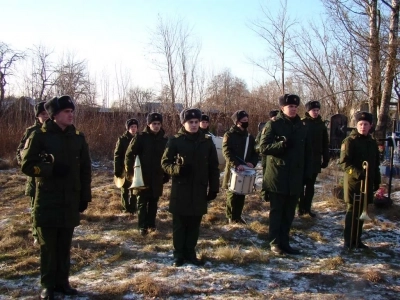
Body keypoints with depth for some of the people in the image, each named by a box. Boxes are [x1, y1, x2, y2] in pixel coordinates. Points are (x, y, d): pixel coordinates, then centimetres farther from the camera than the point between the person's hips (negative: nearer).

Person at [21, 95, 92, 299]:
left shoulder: (78, 138, 7)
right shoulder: (39, 136, -5)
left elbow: (85, 169, 11)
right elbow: (26, 165, -6)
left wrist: (85, 197, 7)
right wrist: (51, 168, -19)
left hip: (70, 201, 4)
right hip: (47, 201, -3)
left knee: (65, 245, 10)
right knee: (48, 245, 4)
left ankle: (62, 282, 23)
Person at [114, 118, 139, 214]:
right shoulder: (122, 139, -3)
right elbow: (117, 155, -4)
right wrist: (117, 170, -10)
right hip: (125, 168, -1)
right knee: (125, 189, 8)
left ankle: (133, 208, 15)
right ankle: (126, 208, 19)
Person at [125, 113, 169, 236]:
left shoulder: (164, 140, 5)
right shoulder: (140, 137, -7)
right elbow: (129, 155, -6)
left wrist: (166, 175, 8)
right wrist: (131, 172, -8)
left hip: (157, 177, 4)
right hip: (142, 176, -3)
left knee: (153, 202, 11)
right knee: (142, 202, 2)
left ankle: (151, 223, 23)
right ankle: (142, 226, 8)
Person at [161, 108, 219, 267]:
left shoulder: (207, 142, 5)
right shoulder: (175, 141, -3)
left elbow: (213, 167, 8)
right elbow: (165, 162, -1)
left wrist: (214, 188, 4)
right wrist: (177, 169, -21)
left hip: (199, 190, 3)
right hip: (180, 189, -2)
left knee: (194, 224, 10)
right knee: (179, 223, 6)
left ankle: (190, 253, 23)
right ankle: (179, 254, 18)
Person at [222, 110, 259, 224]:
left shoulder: (250, 137, 12)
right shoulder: (229, 135, -5)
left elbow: (255, 153, 13)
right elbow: (227, 152, -15)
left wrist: (252, 163, -9)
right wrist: (236, 164, -29)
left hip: (245, 170, 5)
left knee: (241, 194, 11)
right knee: (232, 194, 2)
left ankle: (238, 216, 24)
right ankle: (232, 217, 13)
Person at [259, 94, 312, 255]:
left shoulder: (302, 127, 10)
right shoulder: (273, 125, -5)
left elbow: (307, 151, 14)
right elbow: (263, 147, -12)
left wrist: (307, 172, 7)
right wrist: (282, 144, -24)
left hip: (295, 177, 5)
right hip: (277, 176, -5)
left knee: (289, 213, 11)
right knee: (276, 211, 4)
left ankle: (284, 242, 20)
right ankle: (275, 242, 14)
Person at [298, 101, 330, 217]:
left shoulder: (322, 125, 7)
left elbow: (325, 144, 11)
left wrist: (326, 159, 7)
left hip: (315, 161, 4)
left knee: (310, 185, 10)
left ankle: (307, 208, 18)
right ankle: (301, 208, 11)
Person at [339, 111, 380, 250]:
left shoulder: (372, 142, 14)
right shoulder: (349, 141, -7)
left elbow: (375, 164, 21)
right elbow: (343, 162, -13)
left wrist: (376, 181, 17)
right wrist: (357, 173, -25)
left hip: (367, 183, 6)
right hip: (353, 182, -6)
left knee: (361, 212, 11)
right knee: (352, 211, -1)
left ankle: (357, 240, 22)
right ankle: (348, 241, 8)